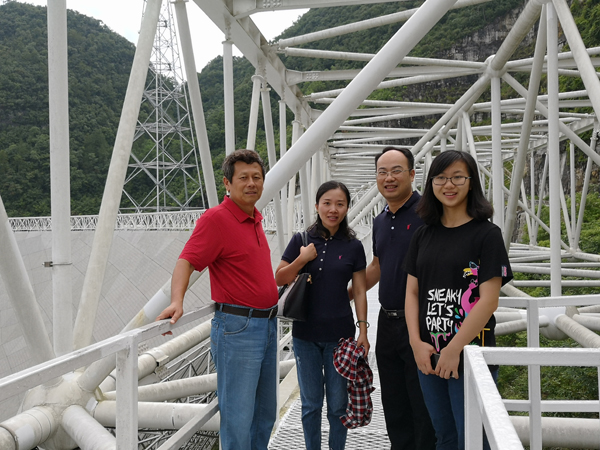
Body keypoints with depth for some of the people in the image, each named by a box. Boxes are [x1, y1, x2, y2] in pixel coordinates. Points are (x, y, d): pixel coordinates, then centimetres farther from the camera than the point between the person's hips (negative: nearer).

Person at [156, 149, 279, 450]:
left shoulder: (255, 218, 14)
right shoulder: (216, 218, -12)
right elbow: (186, 261, -23)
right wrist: (177, 301, -38)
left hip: (268, 324, 9)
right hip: (237, 327, -9)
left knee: (266, 413, 17)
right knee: (238, 416, -2)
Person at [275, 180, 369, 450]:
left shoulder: (353, 246, 0)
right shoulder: (302, 240, 0)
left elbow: (359, 292, 2)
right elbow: (279, 279, 1)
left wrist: (363, 331, -4)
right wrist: (302, 259, -15)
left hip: (339, 335, 0)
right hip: (305, 335, 1)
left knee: (338, 405, 10)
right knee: (311, 404, 12)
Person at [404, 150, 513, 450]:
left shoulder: (487, 234, -7)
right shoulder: (423, 236, 8)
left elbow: (489, 301, -13)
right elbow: (412, 292, 6)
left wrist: (454, 349, -16)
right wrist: (416, 342, -6)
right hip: (428, 356, 5)